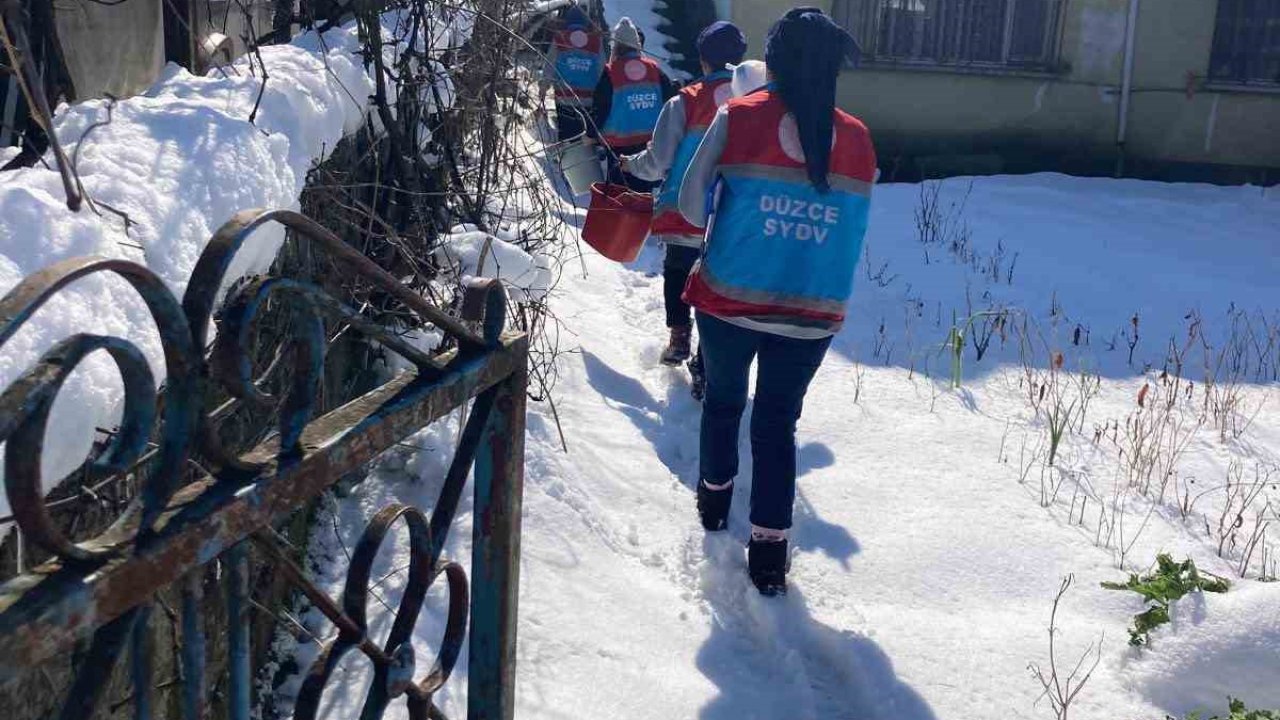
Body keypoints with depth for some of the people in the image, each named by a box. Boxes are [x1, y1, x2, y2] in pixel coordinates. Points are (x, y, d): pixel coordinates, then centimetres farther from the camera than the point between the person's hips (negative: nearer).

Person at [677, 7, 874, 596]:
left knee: (724, 400, 22)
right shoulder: (858, 141, -1)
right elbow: (852, 232, 7)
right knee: (778, 422, 10)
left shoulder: (738, 119, -9)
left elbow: (692, 206, -7)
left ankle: (714, 500, 39)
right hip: (812, 313, 1)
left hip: (728, 300, -1)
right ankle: (769, 553, 8)